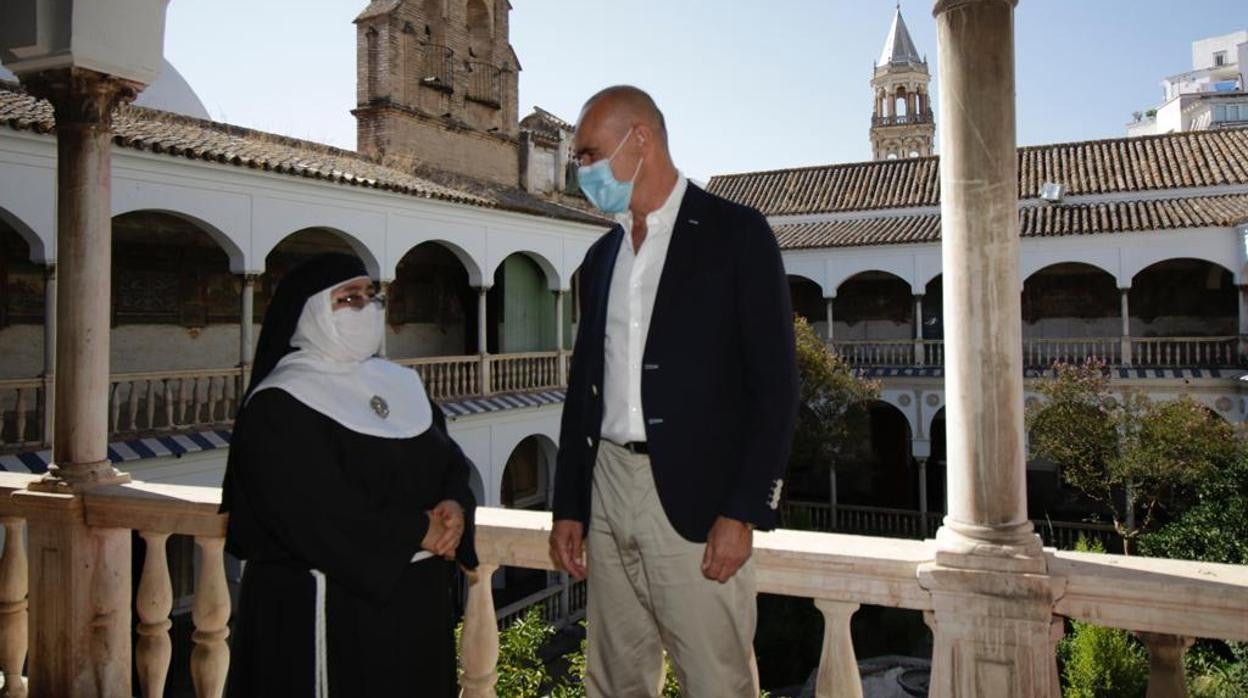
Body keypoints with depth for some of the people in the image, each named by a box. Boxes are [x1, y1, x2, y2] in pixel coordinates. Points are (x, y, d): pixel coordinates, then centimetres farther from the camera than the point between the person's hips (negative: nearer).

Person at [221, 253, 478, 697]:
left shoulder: (400, 384, 10)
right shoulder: (278, 408, -12)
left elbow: (450, 461, 8)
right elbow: (318, 514, -21)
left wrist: (456, 507, -13)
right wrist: (417, 532, -16)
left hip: (416, 598, 7)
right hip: (325, 608, -6)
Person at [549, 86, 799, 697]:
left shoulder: (736, 233, -3)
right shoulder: (601, 256, 15)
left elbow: (775, 383, -8)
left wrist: (743, 512, -13)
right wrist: (567, 507, 12)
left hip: (696, 502, -6)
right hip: (607, 492, 6)